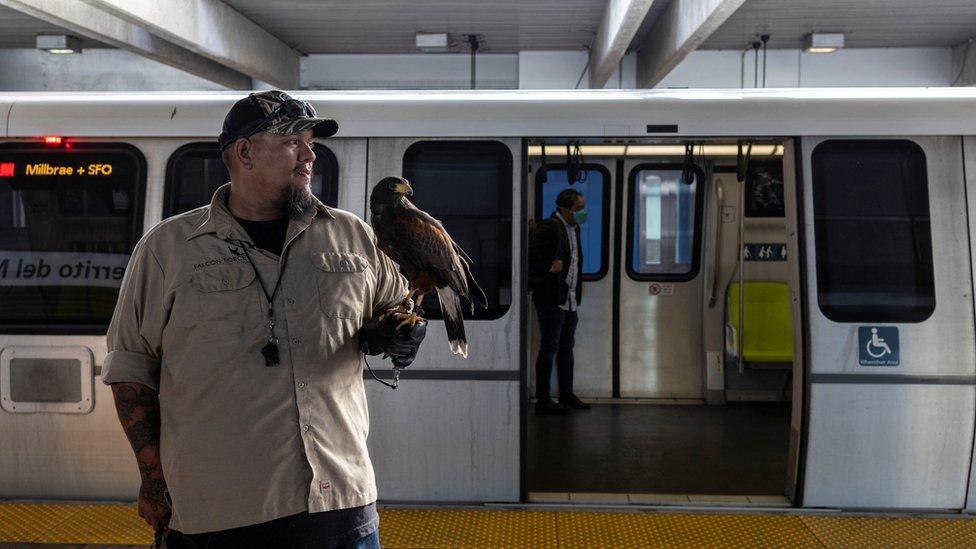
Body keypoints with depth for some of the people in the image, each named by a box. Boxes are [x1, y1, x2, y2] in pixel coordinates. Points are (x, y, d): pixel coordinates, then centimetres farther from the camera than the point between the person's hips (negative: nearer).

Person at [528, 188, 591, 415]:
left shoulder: (574, 229, 14)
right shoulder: (548, 228, -15)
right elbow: (530, 256, -23)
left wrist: (576, 295, 17)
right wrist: (550, 267, -19)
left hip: (570, 301, 9)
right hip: (552, 300, -9)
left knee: (566, 348, 15)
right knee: (549, 349, -3)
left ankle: (567, 395, 25)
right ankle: (542, 400, 3)